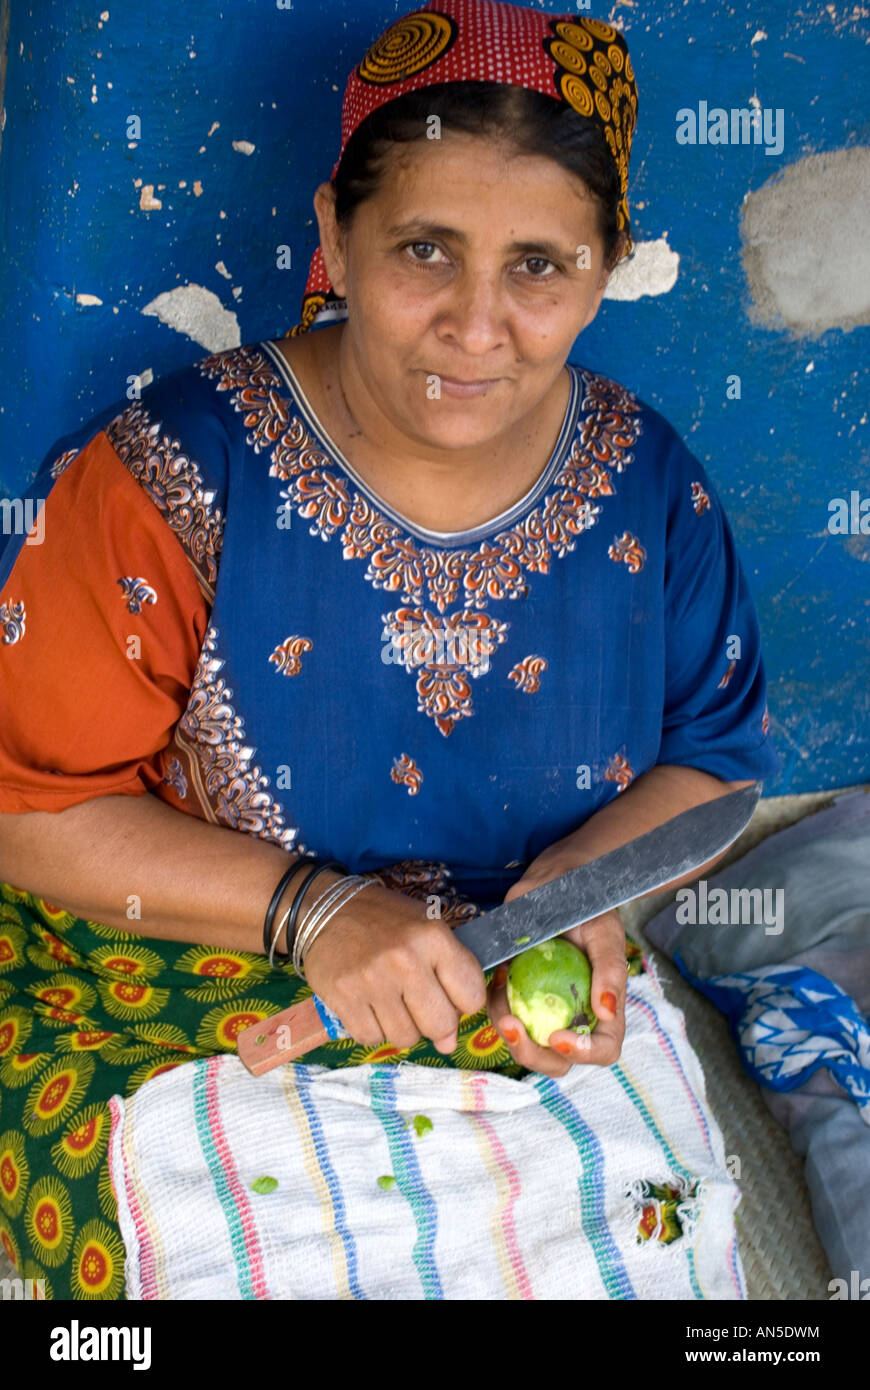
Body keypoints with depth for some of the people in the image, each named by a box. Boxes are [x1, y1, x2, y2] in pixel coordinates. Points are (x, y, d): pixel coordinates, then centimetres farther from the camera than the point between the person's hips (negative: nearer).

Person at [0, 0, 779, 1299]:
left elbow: (712, 757, 6)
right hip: (165, 1001, -2)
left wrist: (588, 879, -16)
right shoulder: (183, 474, -16)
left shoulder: (648, 486, -5)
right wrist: (308, 908, -23)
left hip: (535, 1019, 3)